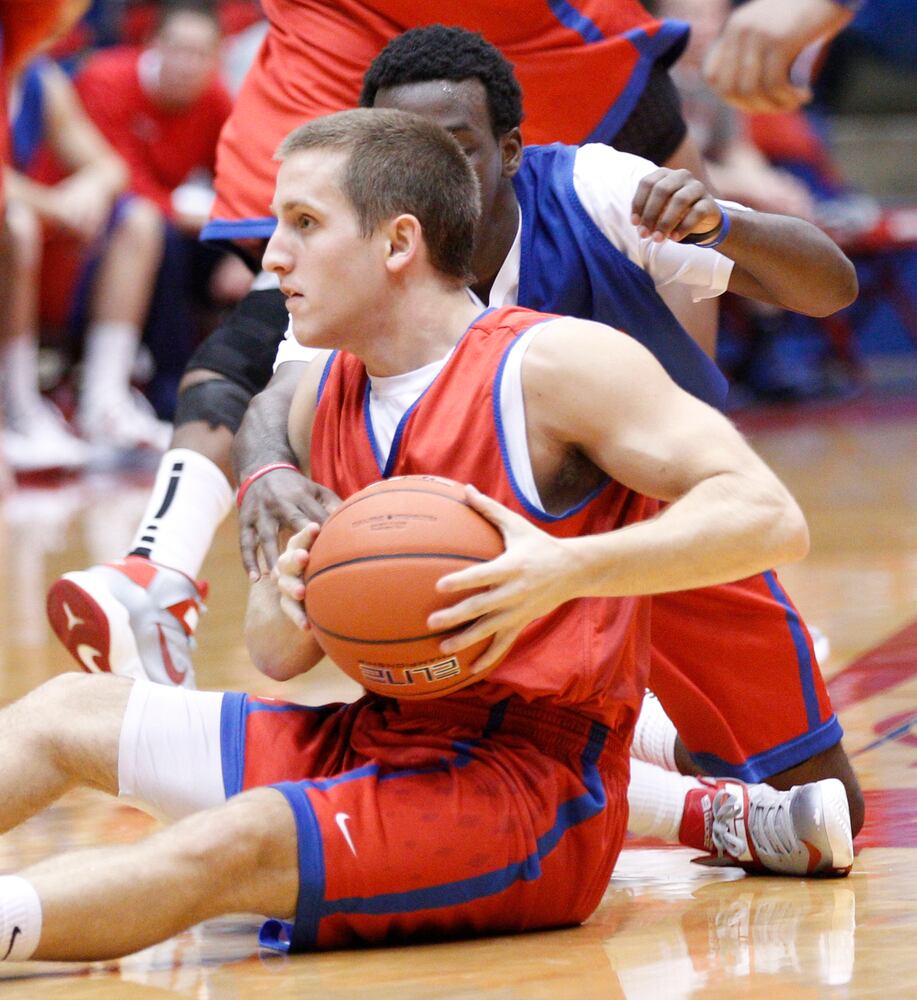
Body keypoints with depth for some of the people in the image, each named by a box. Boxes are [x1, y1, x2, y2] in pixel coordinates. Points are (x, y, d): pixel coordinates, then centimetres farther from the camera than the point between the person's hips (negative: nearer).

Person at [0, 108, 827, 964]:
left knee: (226, 847, -33)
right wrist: (290, 603, -10)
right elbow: (278, 652, 16)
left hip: (526, 791, -9)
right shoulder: (322, 397, 10)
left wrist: (566, 569, -34)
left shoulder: (554, 365, -12)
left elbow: (772, 519, -21)